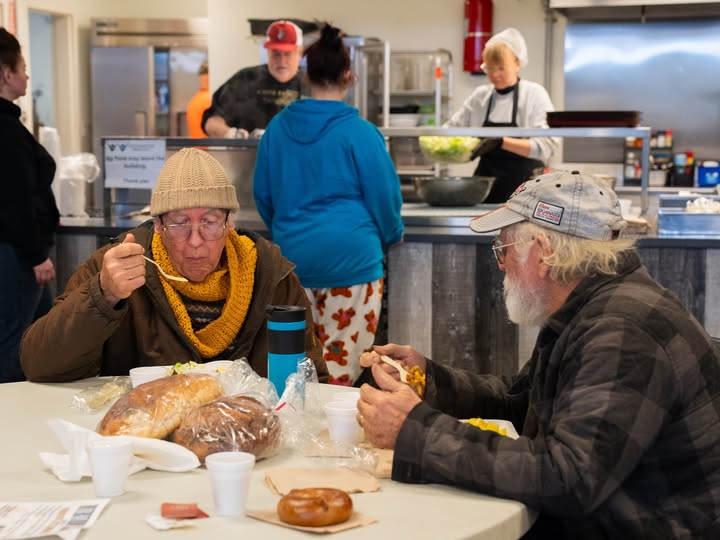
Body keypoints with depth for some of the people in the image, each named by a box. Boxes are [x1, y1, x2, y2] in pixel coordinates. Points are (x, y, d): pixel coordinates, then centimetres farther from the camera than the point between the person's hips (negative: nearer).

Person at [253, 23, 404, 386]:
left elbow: (262, 194, 12)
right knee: (342, 356, 2)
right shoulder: (359, 132, -11)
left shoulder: (278, 127, 3)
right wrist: (392, 235, 17)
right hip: (349, 255, -5)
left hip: (293, 254, 5)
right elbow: (383, 194, -4)